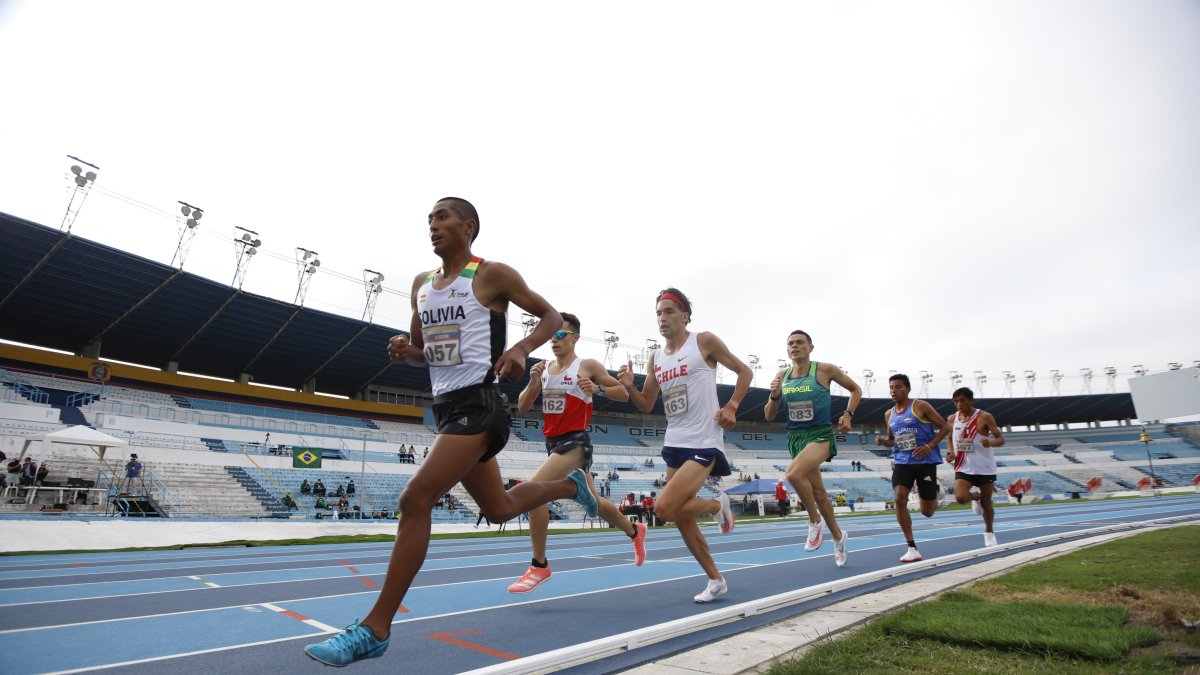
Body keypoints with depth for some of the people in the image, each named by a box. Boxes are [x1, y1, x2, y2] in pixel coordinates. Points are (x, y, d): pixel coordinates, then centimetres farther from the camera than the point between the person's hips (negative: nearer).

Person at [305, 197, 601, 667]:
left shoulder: (491, 275, -5)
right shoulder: (422, 285, 15)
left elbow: (551, 317, 0)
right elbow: (422, 352, 22)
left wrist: (520, 349, -18)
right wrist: (404, 351, -1)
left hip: (478, 405, -8)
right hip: (446, 407, 8)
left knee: (415, 500, -17)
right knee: (499, 508, 19)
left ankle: (374, 629, -5)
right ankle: (570, 485, 44)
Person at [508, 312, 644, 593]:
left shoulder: (588, 366, -6)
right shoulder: (543, 368, 9)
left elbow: (624, 394, -2)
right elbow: (522, 407, 6)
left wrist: (597, 388, -19)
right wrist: (533, 381, -11)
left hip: (575, 442, -7)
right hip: (553, 442, 7)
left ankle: (539, 565, -8)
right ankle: (634, 531, 44)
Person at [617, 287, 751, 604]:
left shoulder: (704, 341, -5)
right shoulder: (655, 358, 10)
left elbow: (744, 372, 4)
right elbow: (647, 406, 14)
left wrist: (731, 407, -9)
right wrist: (629, 387, -5)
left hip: (704, 443, -7)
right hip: (674, 444, 7)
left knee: (665, 508, -20)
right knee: (682, 519, 11)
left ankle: (718, 505, 9)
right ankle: (716, 580, 31)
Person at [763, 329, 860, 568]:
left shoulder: (825, 370, -6)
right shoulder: (782, 376, 4)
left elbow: (855, 390, 8)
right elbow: (769, 416, 7)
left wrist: (848, 414, -6)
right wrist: (774, 396, -12)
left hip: (821, 434, -5)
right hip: (795, 437, 5)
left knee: (794, 473, -30)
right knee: (818, 492, 14)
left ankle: (815, 521, -7)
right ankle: (838, 536, 35)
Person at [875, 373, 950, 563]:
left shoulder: (920, 407, -4)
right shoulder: (889, 414, 10)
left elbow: (945, 427, -2)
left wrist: (929, 446, -15)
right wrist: (883, 441, -1)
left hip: (926, 462, -3)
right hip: (902, 462, 3)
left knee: (927, 512, 4)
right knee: (900, 498, -20)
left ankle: (934, 492, 42)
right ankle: (912, 548, -11)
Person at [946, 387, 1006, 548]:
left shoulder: (984, 417, -9)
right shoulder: (953, 419, 2)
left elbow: (1001, 439, -7)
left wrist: (991, 442, -29)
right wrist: (951, 452, -2)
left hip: (985, 468, -2)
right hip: (964, 467, 2)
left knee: (986, 503, 7)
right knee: (960, 497, -18)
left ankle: (989, 532, 32)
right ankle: (975, 496, 19)